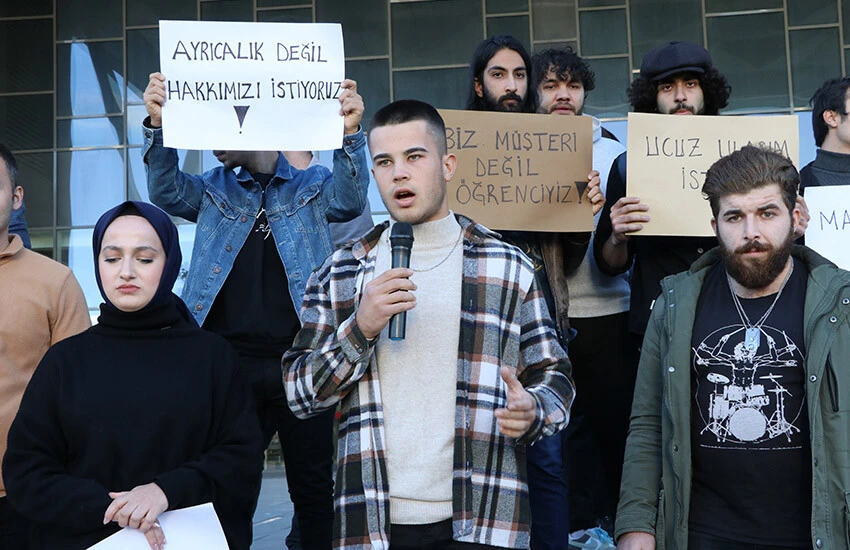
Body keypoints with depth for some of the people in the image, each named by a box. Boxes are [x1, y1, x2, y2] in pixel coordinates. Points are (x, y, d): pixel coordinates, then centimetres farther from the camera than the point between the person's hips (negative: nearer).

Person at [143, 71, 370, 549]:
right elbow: (167, 192, -3)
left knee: (316, 488, 7)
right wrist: (159, 126, -20)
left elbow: (349, 200, -11)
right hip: (231, 363, 2)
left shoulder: (312, 186, 7)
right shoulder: (215, 190, 13)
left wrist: (349, 134, -29)